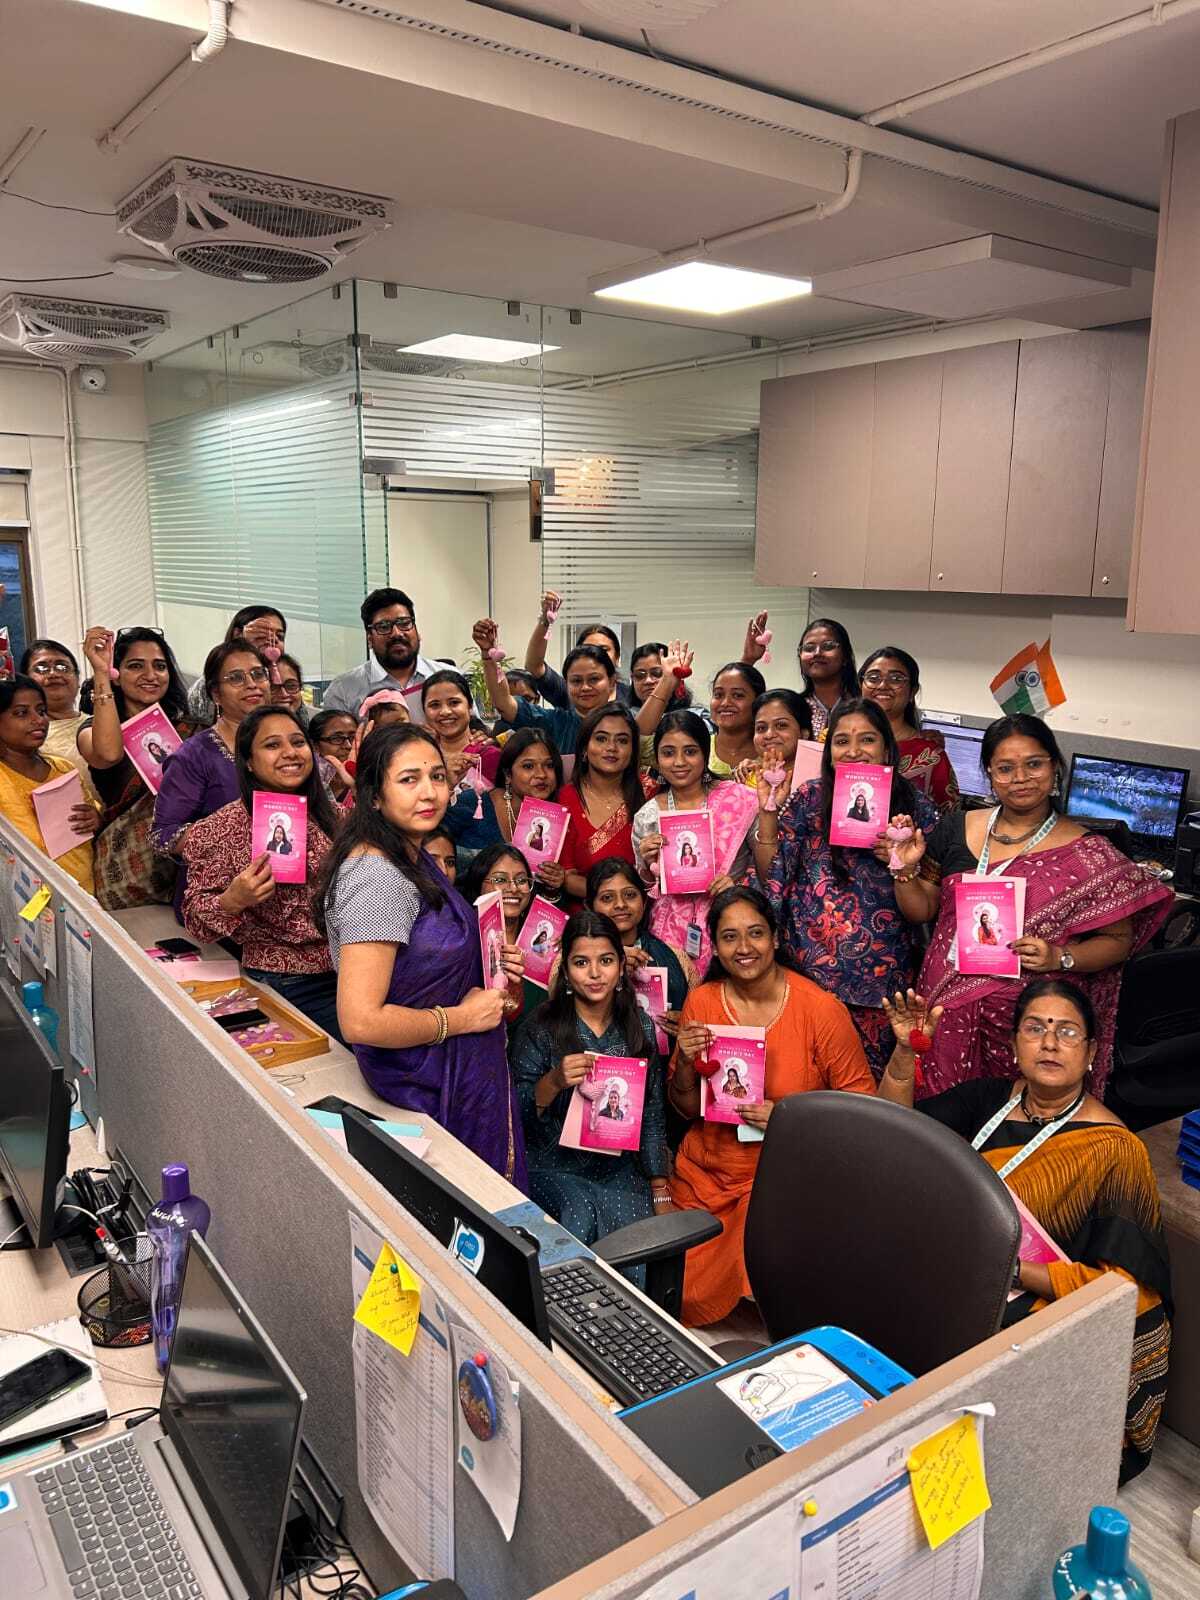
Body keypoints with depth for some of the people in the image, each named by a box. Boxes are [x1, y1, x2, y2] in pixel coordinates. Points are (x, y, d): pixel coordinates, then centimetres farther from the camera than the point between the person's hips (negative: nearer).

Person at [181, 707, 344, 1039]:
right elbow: (196, 918, -3)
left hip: (348, 969, 5)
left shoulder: (330, 814, 6)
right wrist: (233, 900, -23)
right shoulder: (221, 830, -6)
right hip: (289, 986, -5)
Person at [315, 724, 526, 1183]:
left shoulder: (416, 858, 5)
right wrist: (462, 1017, -19)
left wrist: (485, 965, 4)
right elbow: (360, 1021, -31)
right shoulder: (377, 877, -25)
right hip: (428, 1089, -9)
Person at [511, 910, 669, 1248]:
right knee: (581, 1213, -31)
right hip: (554, 1167, -2)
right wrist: (554, 1081, -26)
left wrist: (661, 1194, 6)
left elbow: (653, 1116, 8)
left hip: (619, 1169, 2)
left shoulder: (640, 1027, 4)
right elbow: (516, 1111, -6)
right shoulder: (541, 1027, -6)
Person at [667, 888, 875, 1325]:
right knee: (686, 1294, 3)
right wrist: (685, 1063, -14)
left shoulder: (820, 1008, -13)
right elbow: (687, 1109, 6)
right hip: (704, 1175, 4)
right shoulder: (702, 1001, -2)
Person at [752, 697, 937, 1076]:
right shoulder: (810, 798, 2)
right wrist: (768, 813, -9)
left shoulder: (914, 810, 0)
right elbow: (770, 877, 0)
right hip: (806, 969, 1)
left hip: (879, 977, 0)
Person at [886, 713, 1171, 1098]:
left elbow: (1118, 940, -1)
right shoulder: (958, 828, 3)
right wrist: (907, 868, -7)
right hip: (947, 1008, 3)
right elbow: (922, 910, 10)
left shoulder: (1087, 854, -5)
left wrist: (1060, 958, -17)